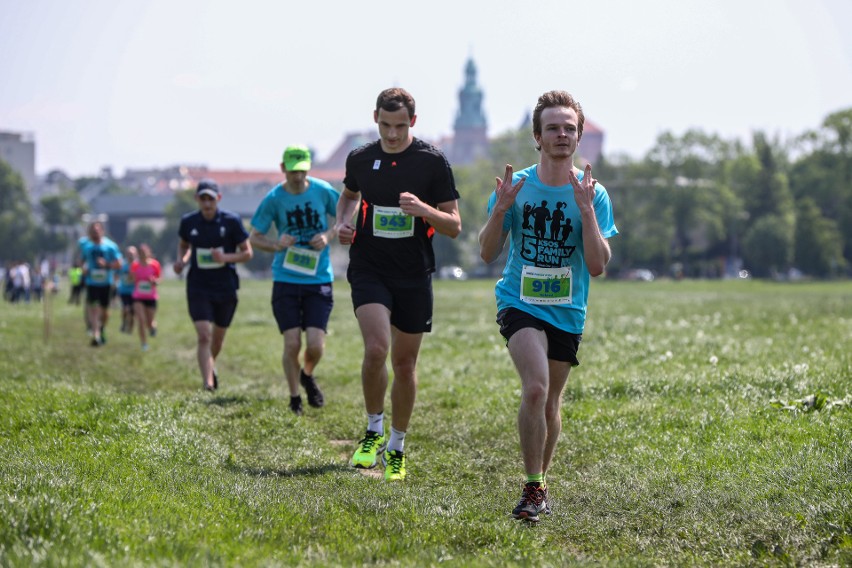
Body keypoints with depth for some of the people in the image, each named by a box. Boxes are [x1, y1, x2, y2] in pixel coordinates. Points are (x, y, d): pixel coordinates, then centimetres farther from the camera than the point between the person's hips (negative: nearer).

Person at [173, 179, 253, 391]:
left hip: (226, 288, 0)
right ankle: (208, 382, -18)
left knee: (218, 337, 16)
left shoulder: (232, 221, -8)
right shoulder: (188, 222, -2)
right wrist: (181, 261, -3)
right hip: (198, 287, 0)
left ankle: (211, 364, 47)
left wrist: (225, 257, -20)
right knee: (204, 336, -15)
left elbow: (247, 253, -3)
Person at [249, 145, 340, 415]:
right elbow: (254, 237, 4)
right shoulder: (273, 198, -3)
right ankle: (294, 399, 16)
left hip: (319, 280, 0)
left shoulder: (323, 191, -2)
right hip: (285, 280, 0)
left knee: (315, 345, -9)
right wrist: (276, 245, -16)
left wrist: (329, 235, -7)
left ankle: (308, 376, 25)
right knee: (292, 344, -5)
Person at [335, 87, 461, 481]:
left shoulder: (432, 161, -5)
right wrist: (342, 224, 5)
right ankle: (374, 430, 1)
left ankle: (397, 448, 24)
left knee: (405, 364, 7)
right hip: (369, 269, 0)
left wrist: (423, 209, -23)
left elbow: (454, 226, -4)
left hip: (414, 275, 0)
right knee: (376, 349, -21)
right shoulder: (360, 158, 3)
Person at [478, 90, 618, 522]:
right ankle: (534, 487, -15)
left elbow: (598, 265, -10)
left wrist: (586, 209, -20)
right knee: (535, 388, -23)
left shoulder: (593, 194, -3)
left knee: (550, 400, 13)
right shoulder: (517, 186, -2)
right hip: (520, 303, -2)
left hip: (567, 311, 2)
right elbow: (488, 254, -1)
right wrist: (500, 209, -17)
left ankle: (540, 479, 34)